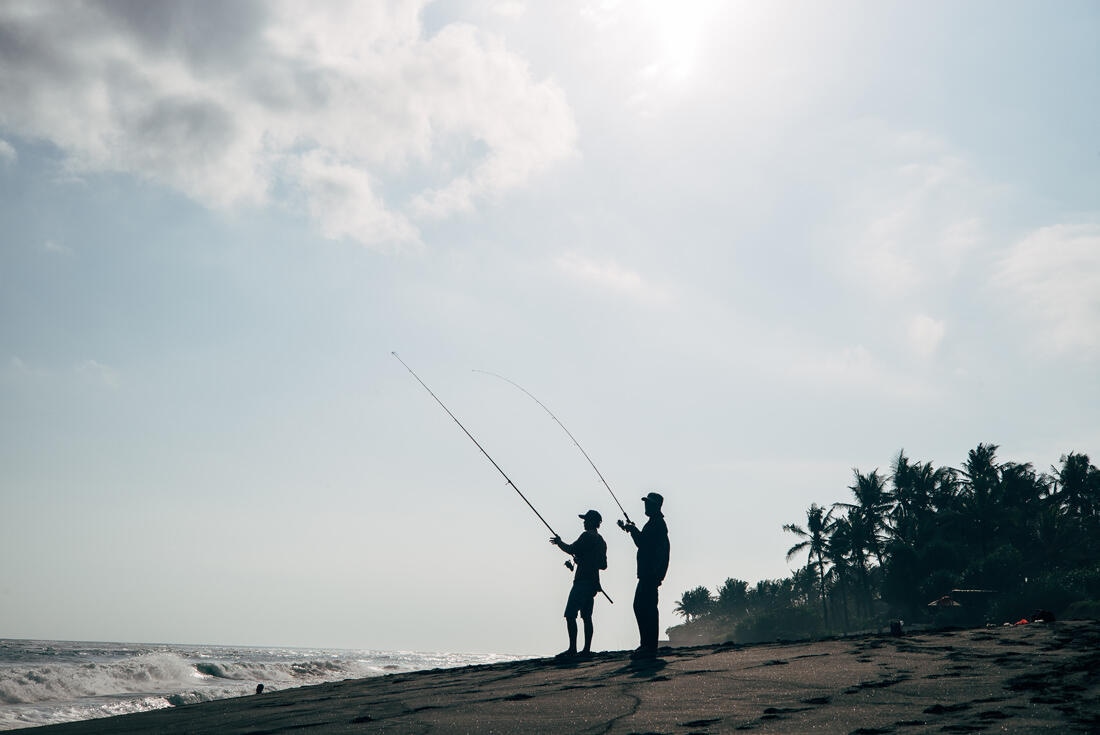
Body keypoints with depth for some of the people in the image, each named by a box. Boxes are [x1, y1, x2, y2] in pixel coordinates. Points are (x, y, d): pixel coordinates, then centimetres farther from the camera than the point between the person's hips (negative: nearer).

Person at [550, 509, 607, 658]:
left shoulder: (587, 536, -10)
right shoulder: (601, 541, 18)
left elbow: (571, 549, -16)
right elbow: (603, 565, 23)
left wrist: (559, 542, 2)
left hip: (583, 580, -9)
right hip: (593, 582, 9)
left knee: (570, 615, -10)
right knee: (586, 615, 10)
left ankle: (572, 649, -14)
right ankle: (587, 649, 8)